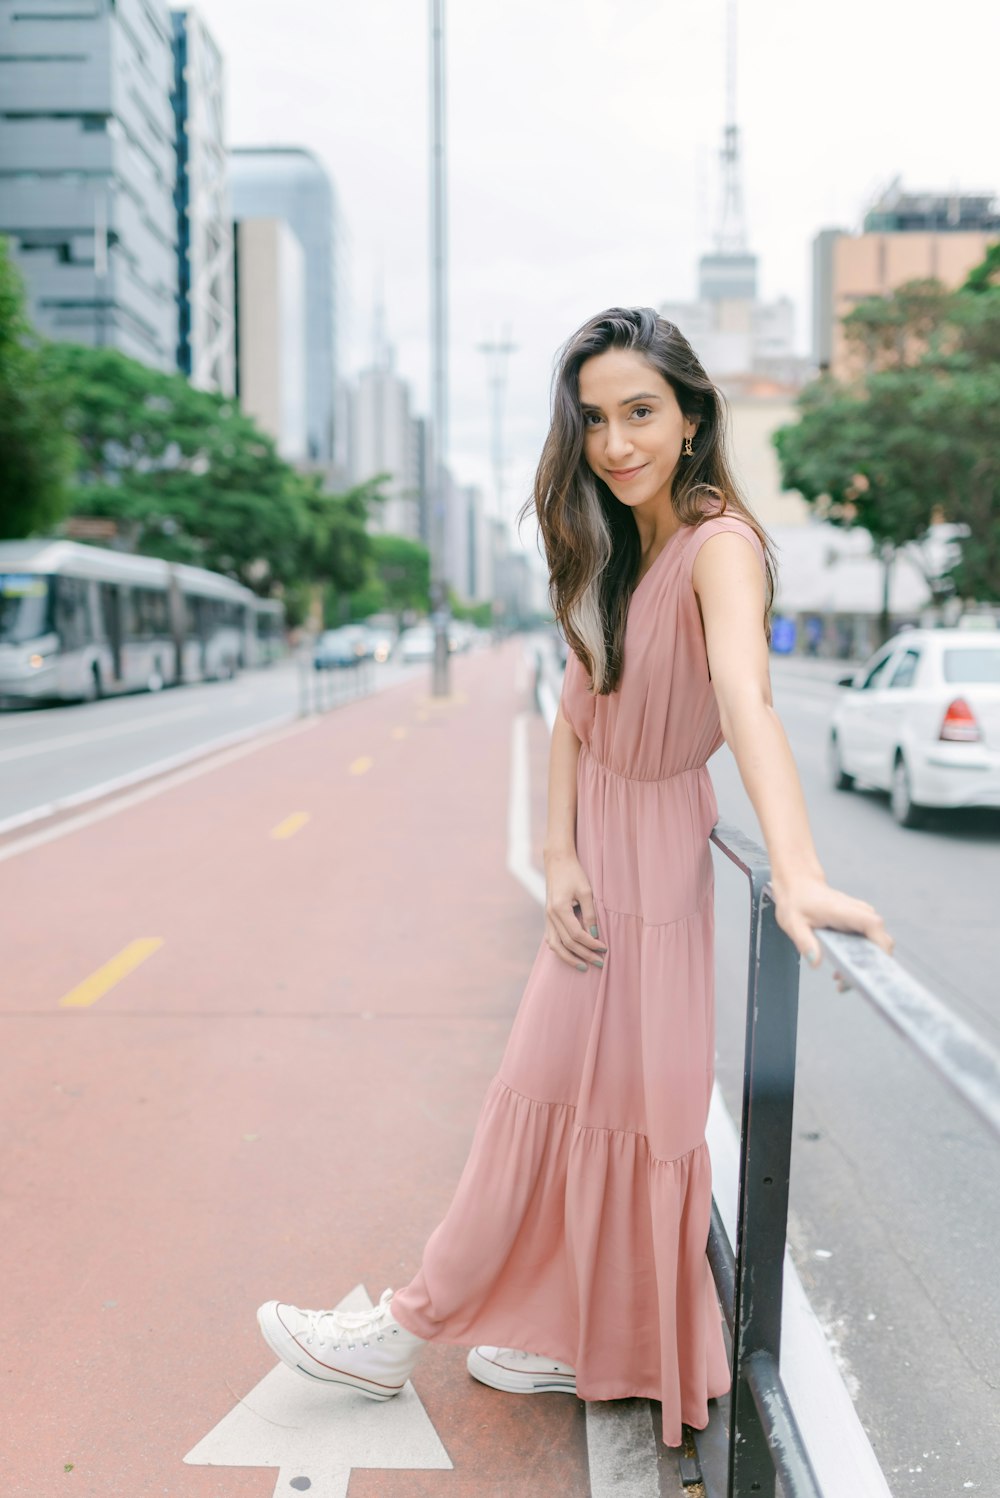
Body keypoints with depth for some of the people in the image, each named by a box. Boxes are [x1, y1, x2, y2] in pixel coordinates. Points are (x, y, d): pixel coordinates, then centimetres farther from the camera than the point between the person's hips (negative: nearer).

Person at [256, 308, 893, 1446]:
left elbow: (746, 701, -41)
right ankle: (584, 1344, 30)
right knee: (571, 1091, 13)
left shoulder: (718, 544, -23)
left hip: (654, 851, -7)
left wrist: (796, 874, -54)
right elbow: (575, 706, 0)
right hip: (593, 848, 7)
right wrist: (559, 858, -11)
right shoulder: (608, 547, 1)